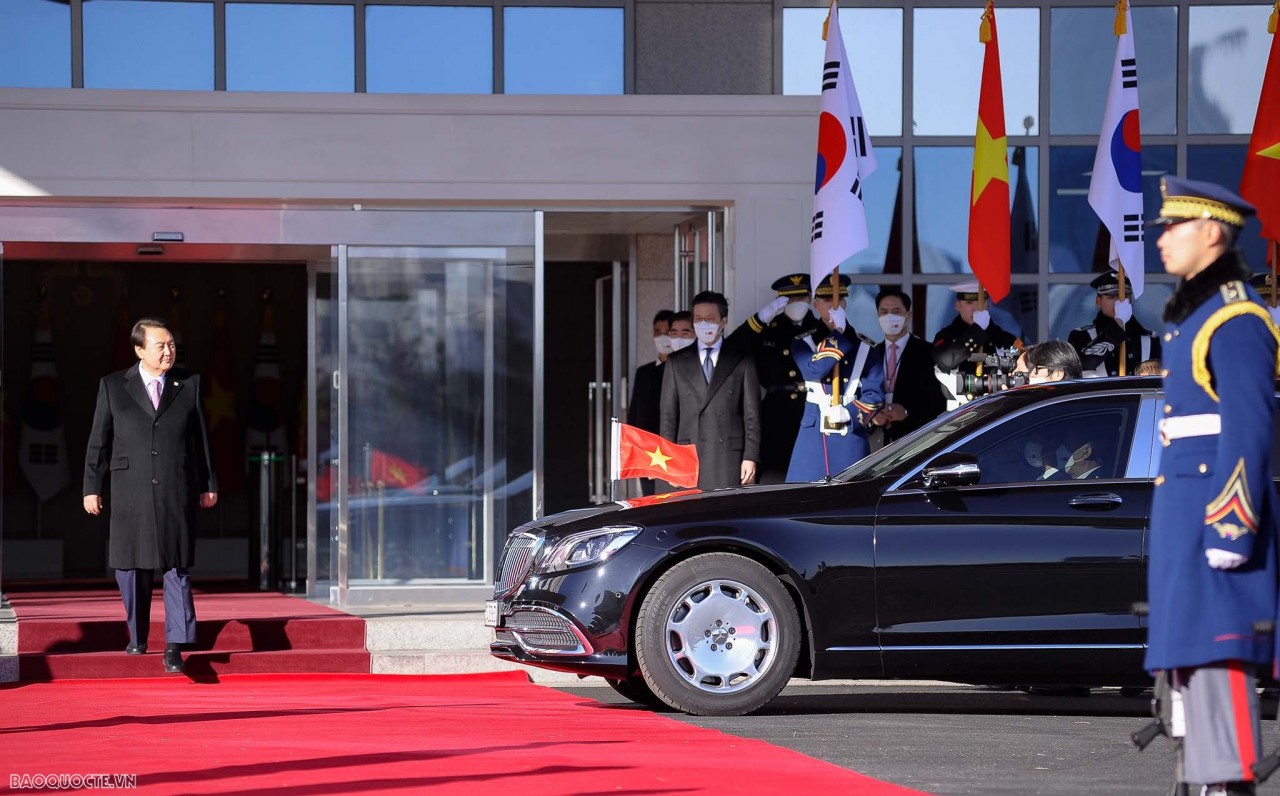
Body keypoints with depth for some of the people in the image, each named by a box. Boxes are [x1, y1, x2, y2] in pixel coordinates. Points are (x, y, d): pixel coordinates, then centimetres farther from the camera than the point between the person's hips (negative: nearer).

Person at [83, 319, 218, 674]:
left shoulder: (189, 385, 7)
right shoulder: (113, 386, 5)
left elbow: (201, 436, 10)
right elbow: (98, 441, 6)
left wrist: (208, 484, 10)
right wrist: (91, 487, 3)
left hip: (177, 494, 0)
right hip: (130, 494, 0)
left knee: (176, 568, -6)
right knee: (131, 567, 7)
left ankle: (174, 646, -9)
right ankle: (137, 637, 24)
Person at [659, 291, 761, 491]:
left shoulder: (741, 360, 9)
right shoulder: (677, 362, 14)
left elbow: (751, 412, 6)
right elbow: (668, 415, 12)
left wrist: (750, 457, -3)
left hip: (728, 457, -1)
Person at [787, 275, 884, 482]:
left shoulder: (865, 347, 9)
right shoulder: (803, 344, 7)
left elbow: (874, 395, 3)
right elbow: (814, 371, -14)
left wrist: (849, 414, -14)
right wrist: (838, 335, -12)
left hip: (852, 439, 0)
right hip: (813, 437, 0)